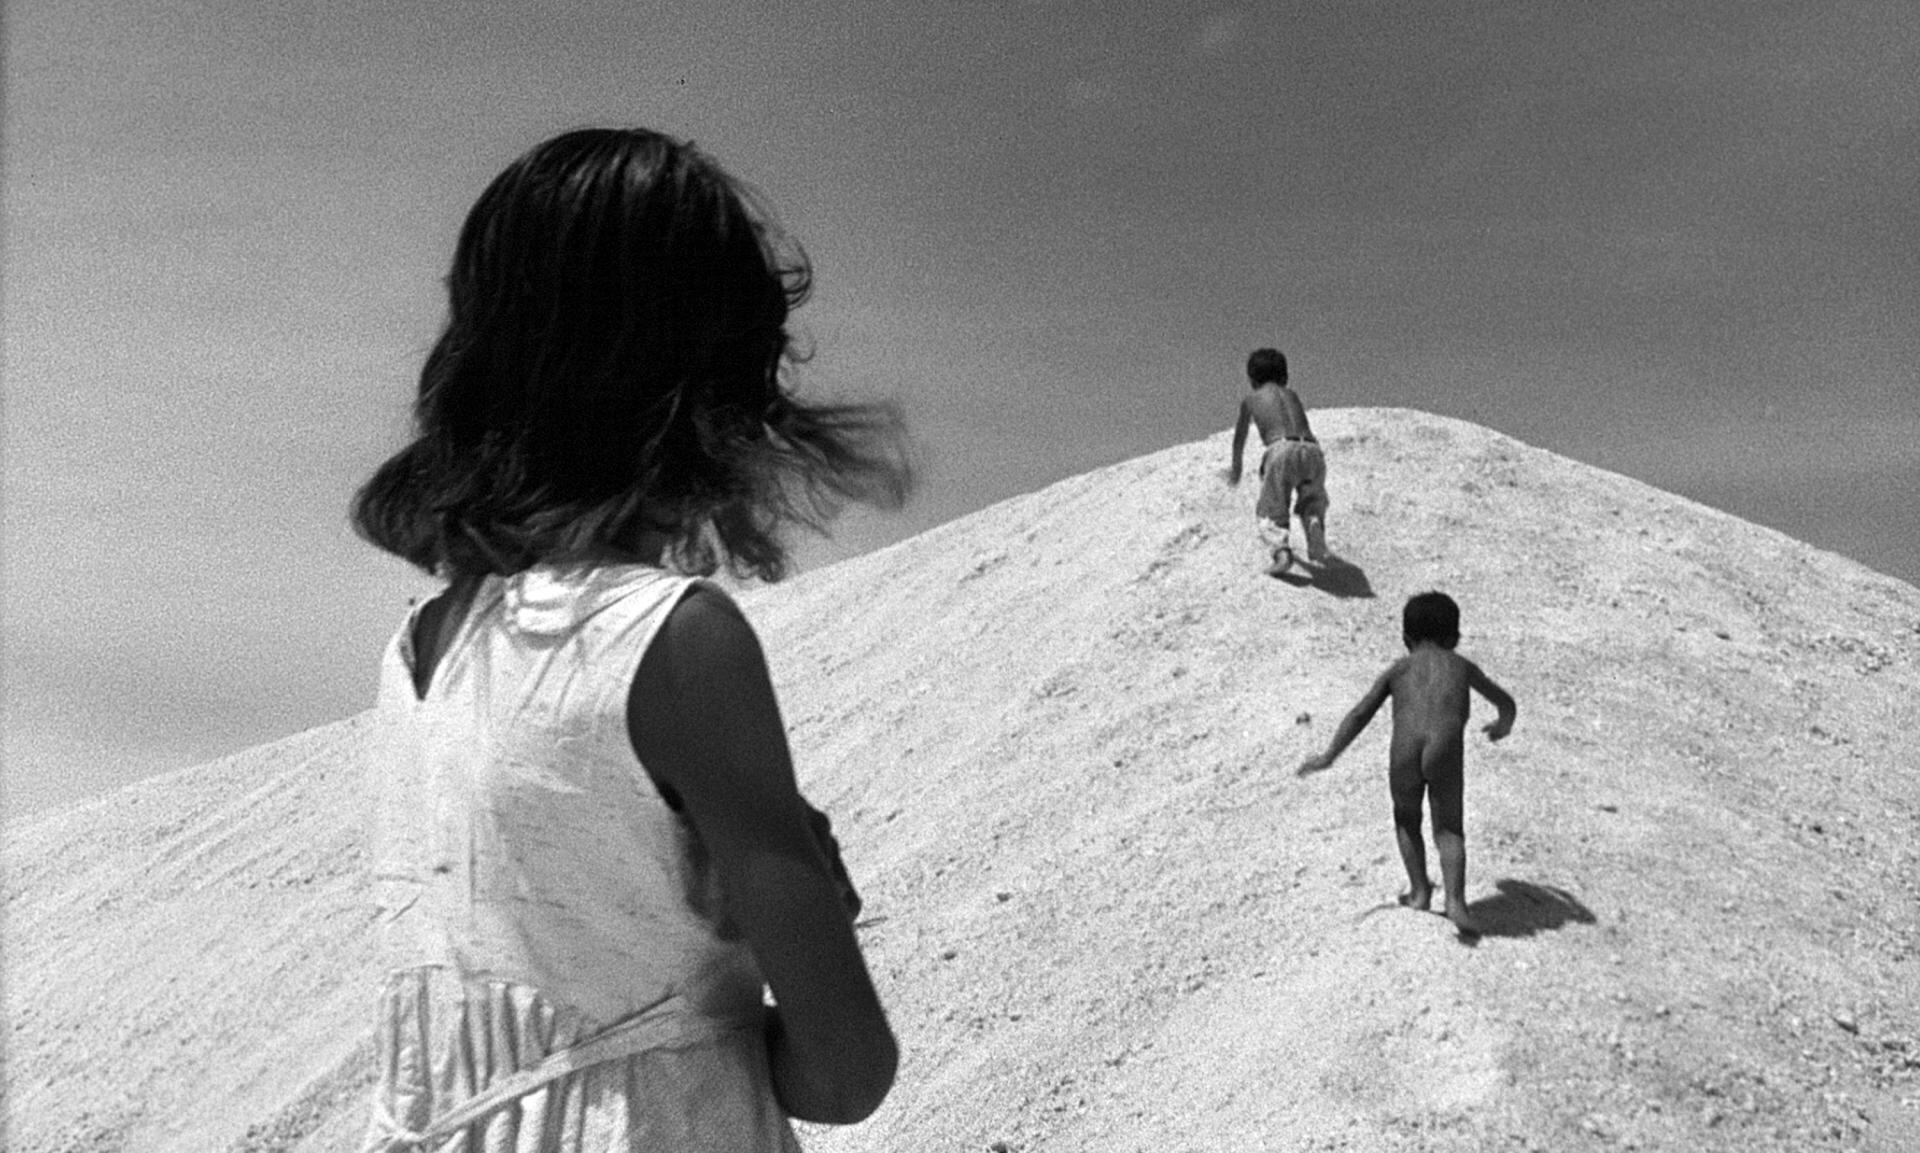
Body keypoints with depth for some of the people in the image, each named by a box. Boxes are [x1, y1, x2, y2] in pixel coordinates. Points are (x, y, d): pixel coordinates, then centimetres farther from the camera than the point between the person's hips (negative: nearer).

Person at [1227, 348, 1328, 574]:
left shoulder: (1250, 399, 25)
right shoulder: (1292, 395, 33)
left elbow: (1240, 437, 40)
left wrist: (1236, 468, 57)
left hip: (1281, 450, -3)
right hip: (1310, 449, 3)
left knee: (1271, 516, 5)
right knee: (1311, 502, 25)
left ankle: (1282, 549, -24)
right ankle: (1314, 522, -7)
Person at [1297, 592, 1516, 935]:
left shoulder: (1398, 668, 24)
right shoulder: (1461, 666, 28)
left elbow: (1360, 715, 18)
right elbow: (1505, 701, 44)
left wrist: (1329, 756, 24)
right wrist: (1503, 724, 66)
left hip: (1405, 749, 0)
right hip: (1445, 751, 0)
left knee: (1407, 820, 26)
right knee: (1449, 829, 13)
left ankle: (1419, 890, 20)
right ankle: (1455, 900, -5)